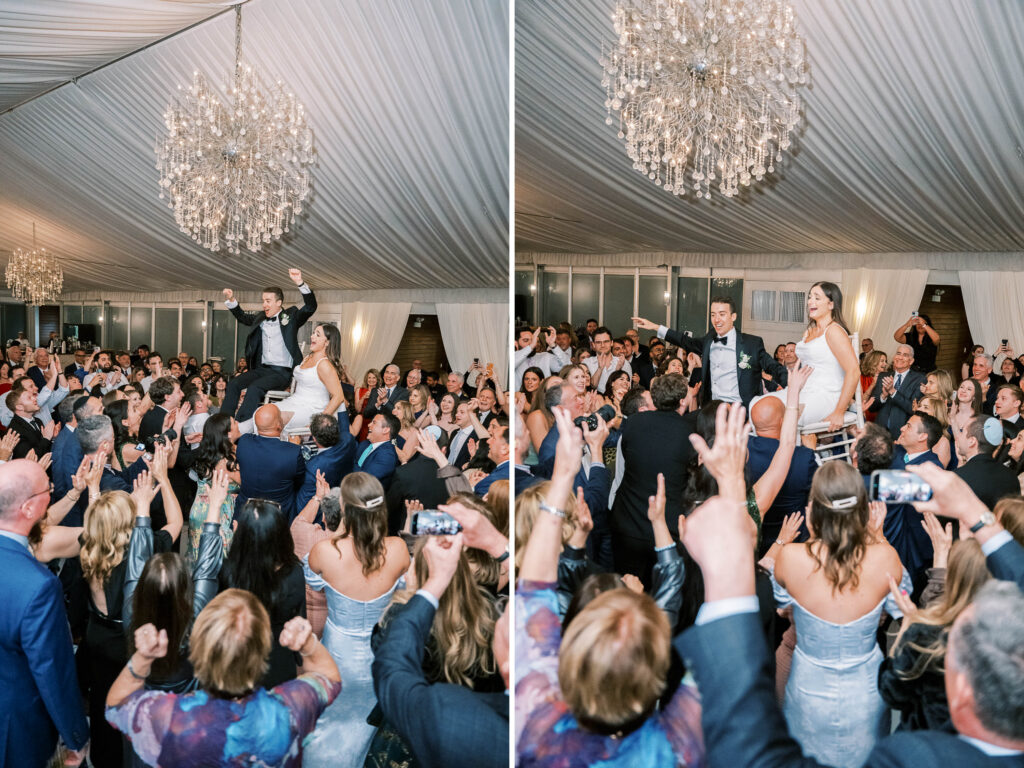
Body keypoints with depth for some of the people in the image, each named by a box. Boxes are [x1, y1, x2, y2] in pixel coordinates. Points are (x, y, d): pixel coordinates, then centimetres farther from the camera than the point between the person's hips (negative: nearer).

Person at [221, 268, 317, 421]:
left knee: (254, 388, -29)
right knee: (233, 384, -16)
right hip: (262, 368, 6)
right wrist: (231, 300, 14)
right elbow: (242, 316, 31)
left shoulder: (291, 315, 2)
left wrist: (300, 283, -26)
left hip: (282, 372, -6)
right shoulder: (260, 317, 17)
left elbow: (310, 307, -12)